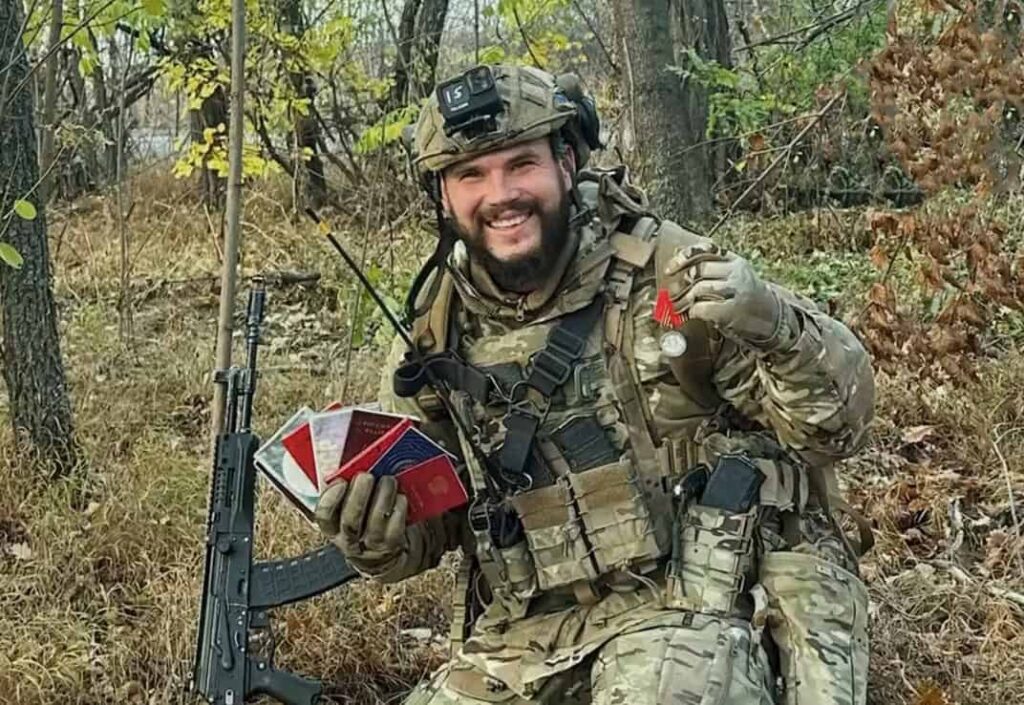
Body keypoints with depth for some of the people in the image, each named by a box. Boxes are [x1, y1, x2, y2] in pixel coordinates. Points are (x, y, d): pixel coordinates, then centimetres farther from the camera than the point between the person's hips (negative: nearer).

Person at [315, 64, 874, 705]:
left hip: (690, 606, -4)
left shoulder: (666, 272, -8)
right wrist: (376, 539, -9)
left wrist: (774, 326, -27)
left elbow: (838, 422, -8)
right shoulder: (434, 332, 4)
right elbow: (417, 528, 15)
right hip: (524, 638, 5)